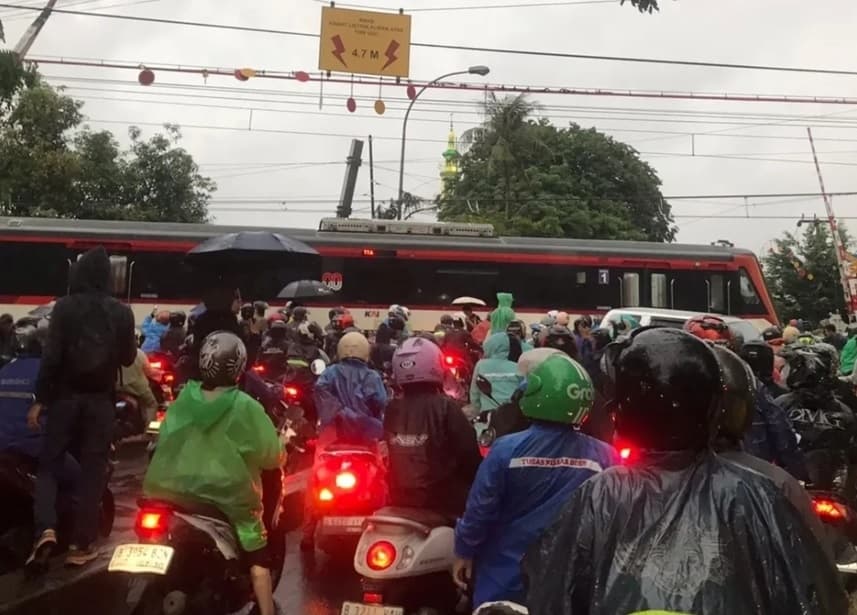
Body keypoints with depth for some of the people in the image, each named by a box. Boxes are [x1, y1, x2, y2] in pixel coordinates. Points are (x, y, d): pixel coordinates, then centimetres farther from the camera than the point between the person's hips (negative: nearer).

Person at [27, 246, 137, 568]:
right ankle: (81, 544, 10)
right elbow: (128, 358, 4)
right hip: (101, 399, 1)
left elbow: (51, 355, -10)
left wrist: (39, 399, -5)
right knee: (93, 470, 7)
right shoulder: (122, 312, -2)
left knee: (49, 463, 11)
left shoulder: (65, 307, -6)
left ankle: (45, 529, -7)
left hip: (66, 396, -1)